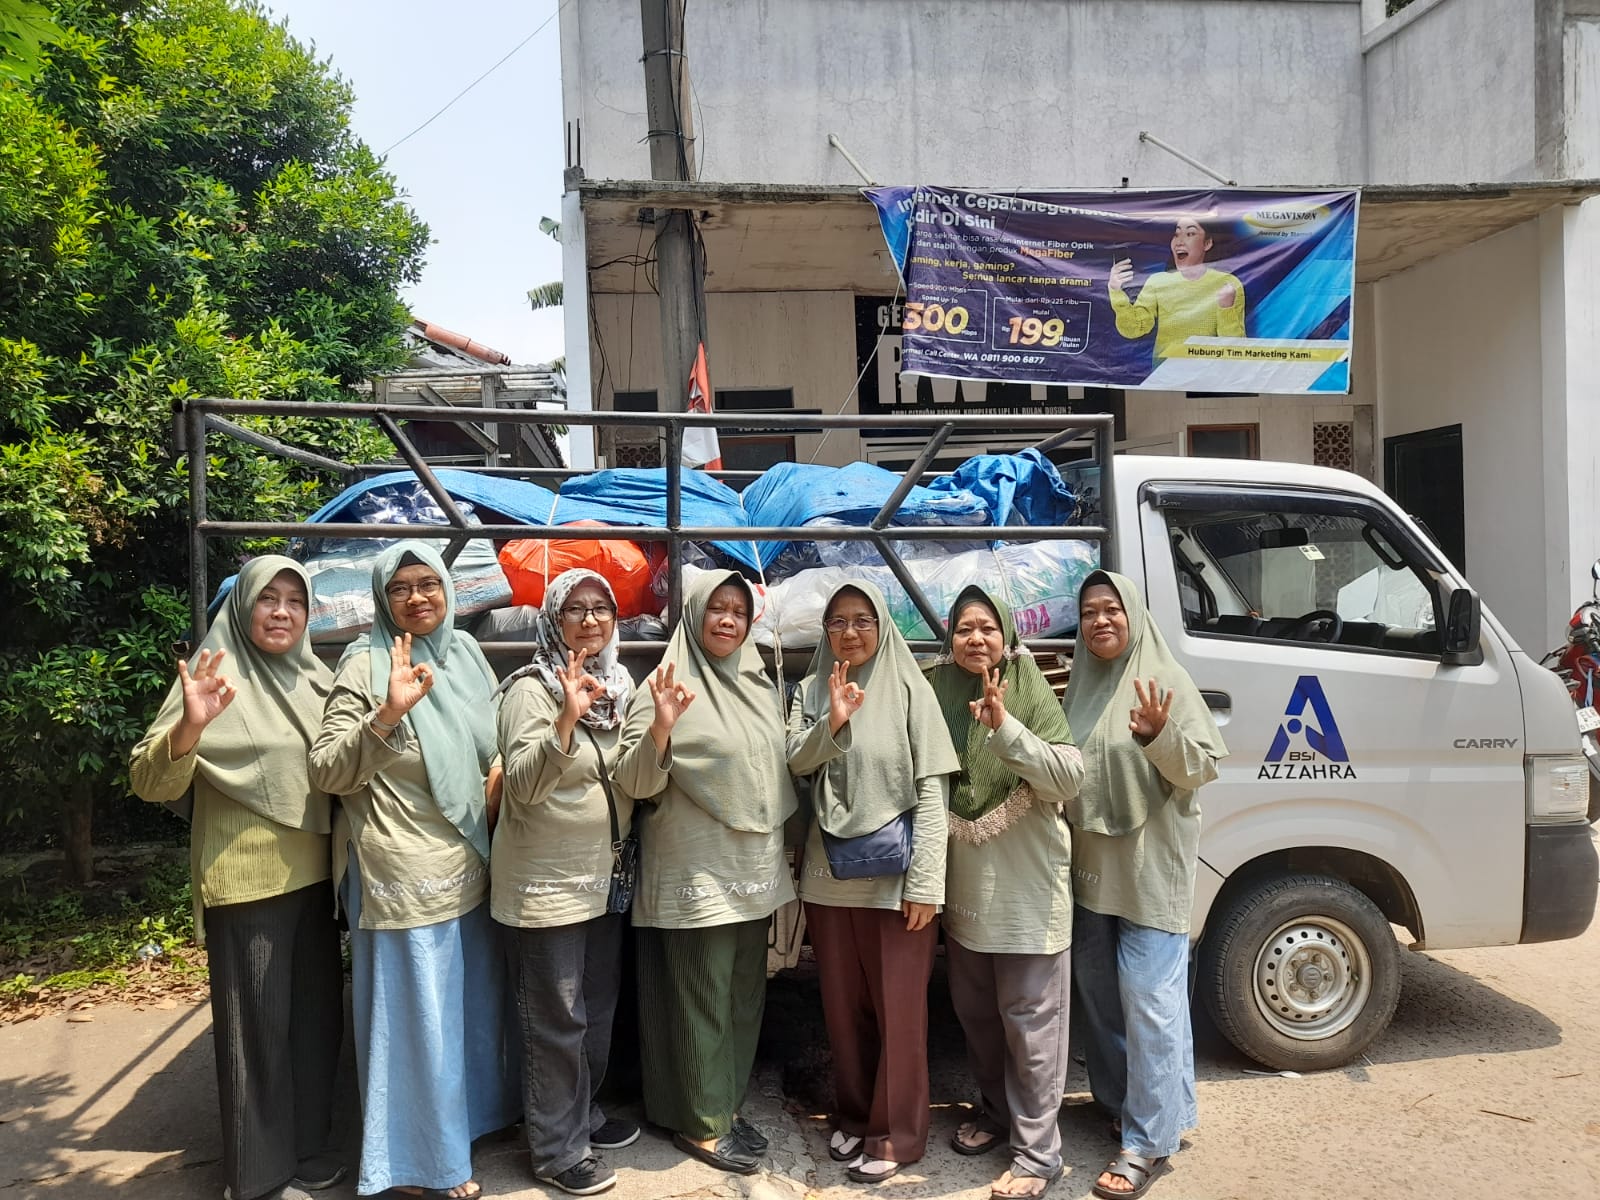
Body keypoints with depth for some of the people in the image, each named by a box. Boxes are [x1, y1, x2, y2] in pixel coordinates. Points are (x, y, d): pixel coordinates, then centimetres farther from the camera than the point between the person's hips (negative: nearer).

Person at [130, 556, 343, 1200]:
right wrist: (190, 726, -37)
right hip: (246, 882, -6)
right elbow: (152, 783, -17)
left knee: (316, 1016, 15)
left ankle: (305, 1146, 32)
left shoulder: (317, 679, 7)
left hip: (313, 876, 6)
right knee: (258, 1026, 3)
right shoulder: (217, 676, -11)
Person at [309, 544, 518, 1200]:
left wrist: (497, 780, 0)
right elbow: (326, 771, -19)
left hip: (468, 867, 7)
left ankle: (466, 1120, 41)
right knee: (415, 1016, 5)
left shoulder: (465, 654, 6)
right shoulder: (367, 664, -13)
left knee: (470, 1004, 20)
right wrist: (388, 713, -32)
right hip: (405, 874, -6)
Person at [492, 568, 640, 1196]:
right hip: (545, 882, -7)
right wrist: (565, 721, -40)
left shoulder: (620, 683, 4)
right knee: (557, 1020, 3)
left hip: (605, 875, 7)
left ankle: (584, 1114, 38)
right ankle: (558, 1150, 19)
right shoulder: (533, 688, -15)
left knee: (598, 1007, 19)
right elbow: (524, 784, -27)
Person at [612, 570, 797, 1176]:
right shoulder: (668, 685, -11)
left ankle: (728, 1106, 32)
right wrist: (660, 729, -32)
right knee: (703, 1001, 3)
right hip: (698, 875, -7)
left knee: (745, 996, 16)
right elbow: (636, 784, -17)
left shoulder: (760, 686, 8)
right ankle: (701, 1124, 19)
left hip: (755, 869, 7)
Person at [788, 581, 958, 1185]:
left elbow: (932, 789, -9)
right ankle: (854, 1116, 32)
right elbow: (792, 765, -3)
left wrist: (925, 881, -14)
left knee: (898, 1009, 6)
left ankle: (895, 1133, 21)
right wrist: (832, 723, -20)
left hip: (894, 879, -3)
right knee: (843, 1006, 15)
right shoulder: (811, 690, 5)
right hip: (828, 877, 4)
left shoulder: (908, 688, -6)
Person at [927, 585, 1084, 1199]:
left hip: (1026, 887, -5)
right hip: (962, 887, 5)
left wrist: (1005, 726, -32)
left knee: (1030, 1019, 3)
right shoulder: (938, 693, -1)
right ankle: (995, 1110, 39)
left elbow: (1069, 778, -21)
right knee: (975, 1011, 19)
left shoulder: (1031, 692, -11)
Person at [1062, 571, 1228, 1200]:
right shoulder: (1081, 685, 9)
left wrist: (1161, 735, -30)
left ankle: (1150, 1139, 4)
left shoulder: (1164, 678, -9)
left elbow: (1202, 769, -12)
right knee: (1098, 991, 15)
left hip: (1151, 867, -6)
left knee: (1150, 1000, -4)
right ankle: (1119, 1101, 32)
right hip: (1090, 866, 7)